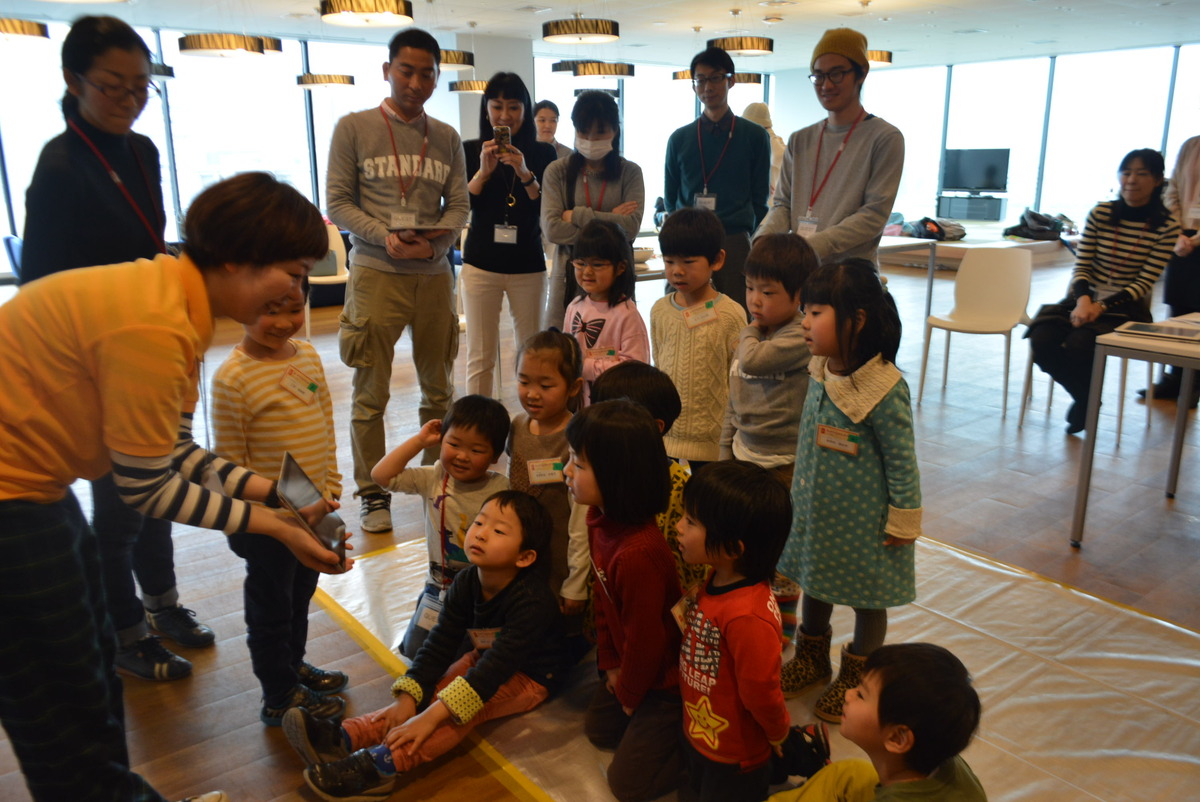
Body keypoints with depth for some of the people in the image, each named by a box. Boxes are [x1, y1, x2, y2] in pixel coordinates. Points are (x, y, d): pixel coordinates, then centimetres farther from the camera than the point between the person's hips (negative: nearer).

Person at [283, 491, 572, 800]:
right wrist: (408, 698, -21)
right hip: (484, 657, 7)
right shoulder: (466, 583, -10)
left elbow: (496, 668, -36)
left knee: (465, 705, -28)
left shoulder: (532, 601, -32)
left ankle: (382, 765, -40)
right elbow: (440, 644, -8)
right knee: (431, 690, -13)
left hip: (528, 677, -7)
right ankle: (345, 739, -25)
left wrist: (430, 718, -40)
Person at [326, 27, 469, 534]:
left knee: (439, 388, 10)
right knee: (371, 393, 0)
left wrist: (438, 239, -13)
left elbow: (459, 205, 8)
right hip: (376, 273, -3)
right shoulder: (354, 128, 2)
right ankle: (373, 495, 12)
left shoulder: (446, 138, 11)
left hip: (435, 274, 3)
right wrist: (386, 237, -17)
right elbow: (338, 202, -1)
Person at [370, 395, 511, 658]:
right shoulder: (434, 479, -6)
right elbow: (382, 475, -12)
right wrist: (420, 440, -13)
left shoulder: (501, 488, -14)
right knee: (416, 649, 4)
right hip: (441, 585, 3)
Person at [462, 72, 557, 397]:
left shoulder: (543, 153, 3)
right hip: (481, 263, 0)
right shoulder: (470, 150, 2)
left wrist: (525, 173, -19)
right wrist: (483, 171, -18)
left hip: (528, 264, 1)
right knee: (480, 358, 2)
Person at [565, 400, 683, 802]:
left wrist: (629, 693, -7)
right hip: (630, 660, 9)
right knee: (598, 727, 25)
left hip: (666, 677, -9)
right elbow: (603, 597, 4)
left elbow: (645, 638, -25)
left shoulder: (637, 554, -38)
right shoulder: (599, 518, -9)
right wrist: (611, 663, 6)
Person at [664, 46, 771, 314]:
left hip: (735, 243, -1)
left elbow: (760, 199, 7)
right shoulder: (679, 139, 11)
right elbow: (670, 198, 15)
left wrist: (746, 238, -1)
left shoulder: (755, 136, 7)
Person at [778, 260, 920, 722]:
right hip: (816, 512, 7)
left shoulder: (884, 390, -26)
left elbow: (901, 461, -17)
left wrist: (901, 522, -11)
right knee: (813, 584, 22)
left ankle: (857, 677, 34)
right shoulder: (820, 374, -4)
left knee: (867, 597, 14)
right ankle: (812, 658, 45)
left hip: (862, 522, -7)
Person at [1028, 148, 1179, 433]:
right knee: (1041, 340, -24)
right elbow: (1081, 266, 0)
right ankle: (1086, 398, 3)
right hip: (1085, 299, 3)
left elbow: (1145, 282, -9)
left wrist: (1101, 307, -22)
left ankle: (1086, 401, 3)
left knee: (1078, 344, -31)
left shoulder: (1167, 227, -4)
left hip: (1125, 307, -3)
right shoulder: (1100, 214, 2)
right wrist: (1083, 300, -20)